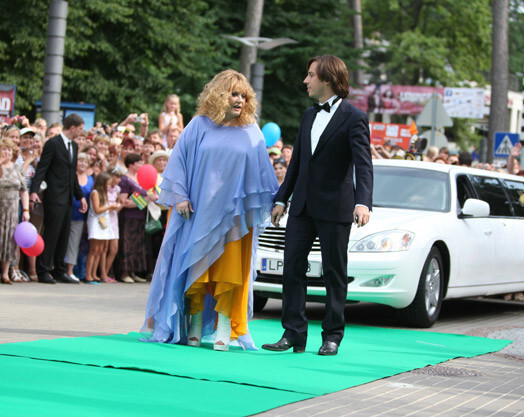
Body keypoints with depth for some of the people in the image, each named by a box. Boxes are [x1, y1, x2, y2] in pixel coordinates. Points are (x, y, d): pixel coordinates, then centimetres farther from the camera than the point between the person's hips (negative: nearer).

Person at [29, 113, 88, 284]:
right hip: (54, 198, -8)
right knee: (51, 234, -7)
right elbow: (41, 169, -13)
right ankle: (43, 271, -2)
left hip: (68, 198, 8)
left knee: (64, 235, 9)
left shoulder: (74, 146, 16)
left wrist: (80, 196, 21)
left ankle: (59, 271, 15)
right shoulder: (53, 143, -8)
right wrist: (34, 191, -23)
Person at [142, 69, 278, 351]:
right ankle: (194, 328, 12)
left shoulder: (251, 133, 8)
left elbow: (262, 171, 11)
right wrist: (180, 196, -4)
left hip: (233, 214, 1)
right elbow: (180, 159, 4)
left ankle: (223, 331, 0)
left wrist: (271, 204, 6)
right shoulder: (200, 126, 3)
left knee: (230, 272, -3)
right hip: (199, 211, -1)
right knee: (196, 268, 2)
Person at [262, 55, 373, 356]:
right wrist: (282, 199, 17)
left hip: (335, 207, -6)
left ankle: (333, 336, 12)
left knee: (334, 272, 3)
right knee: (293, 266, 1)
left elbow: (363, 164, -18)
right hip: (303, 205, 7)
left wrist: (363, 202, -32)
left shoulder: (353, 117, -9)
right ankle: (294, 334, 6)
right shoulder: (310, 115, 14)